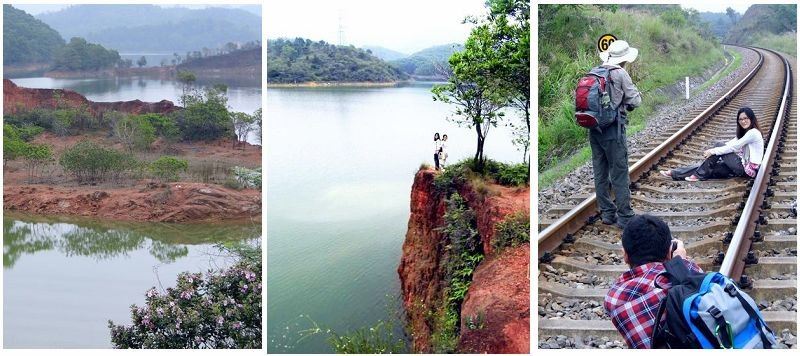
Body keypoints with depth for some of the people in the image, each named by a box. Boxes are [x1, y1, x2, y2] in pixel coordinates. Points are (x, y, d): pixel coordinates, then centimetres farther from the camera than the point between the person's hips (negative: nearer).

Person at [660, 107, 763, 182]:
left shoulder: (753, 133, -14)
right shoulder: (745, 133, 16)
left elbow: (733, 147, -17)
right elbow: (730, 144, 10)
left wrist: (713, 151, -12)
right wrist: (712, 151, -4)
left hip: (749, 169, -8)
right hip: (744, 165, 9)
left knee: (719, 147, -15)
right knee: (710, 168, -3)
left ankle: (699, 175, -11)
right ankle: (675, 173, -4)